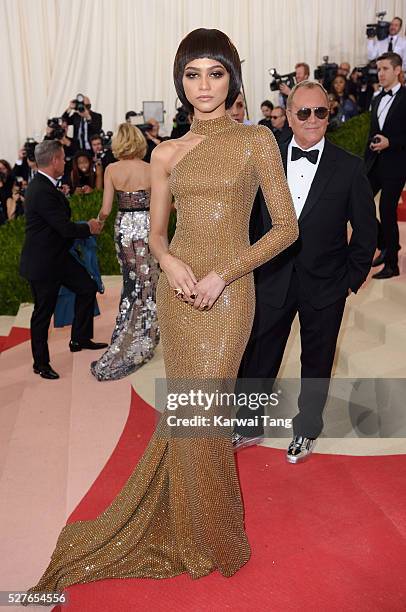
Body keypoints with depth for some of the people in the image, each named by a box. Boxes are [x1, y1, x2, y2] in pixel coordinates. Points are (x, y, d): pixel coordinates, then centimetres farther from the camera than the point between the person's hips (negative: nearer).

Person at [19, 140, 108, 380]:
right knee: (43, 312, 4)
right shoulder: (43, 191, -26)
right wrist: (89, 228, -8)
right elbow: (66, 228, -25)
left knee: (88, 288, 14)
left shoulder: (43, 185, 6)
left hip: (57, 256, 10)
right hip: (43, 263, -10)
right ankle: (41, 363, 21)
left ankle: (80, 339, 29)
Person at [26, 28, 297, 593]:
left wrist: (223, 272, -13)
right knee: (187, 409, 12)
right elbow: (156, 232, 14)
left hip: (226, 293, -3)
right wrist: (168, 261, -10)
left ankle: (213, 535, 26)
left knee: (196, 413, -2)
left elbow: (287, 226, -3)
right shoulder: (166, 154, 8)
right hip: (177, 290, 3)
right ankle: (189, 524, 36)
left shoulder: (256, 140, -1)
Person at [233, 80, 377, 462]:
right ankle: (250, 425, 33)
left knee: (316, 361, 15)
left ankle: (307, 430, 38)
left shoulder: (349, 168, -5)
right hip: (272, 280, 1)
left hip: (325, 286, -1)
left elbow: (366, 230, 0)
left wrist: (353, 277, -3)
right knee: (257, 358, 11)